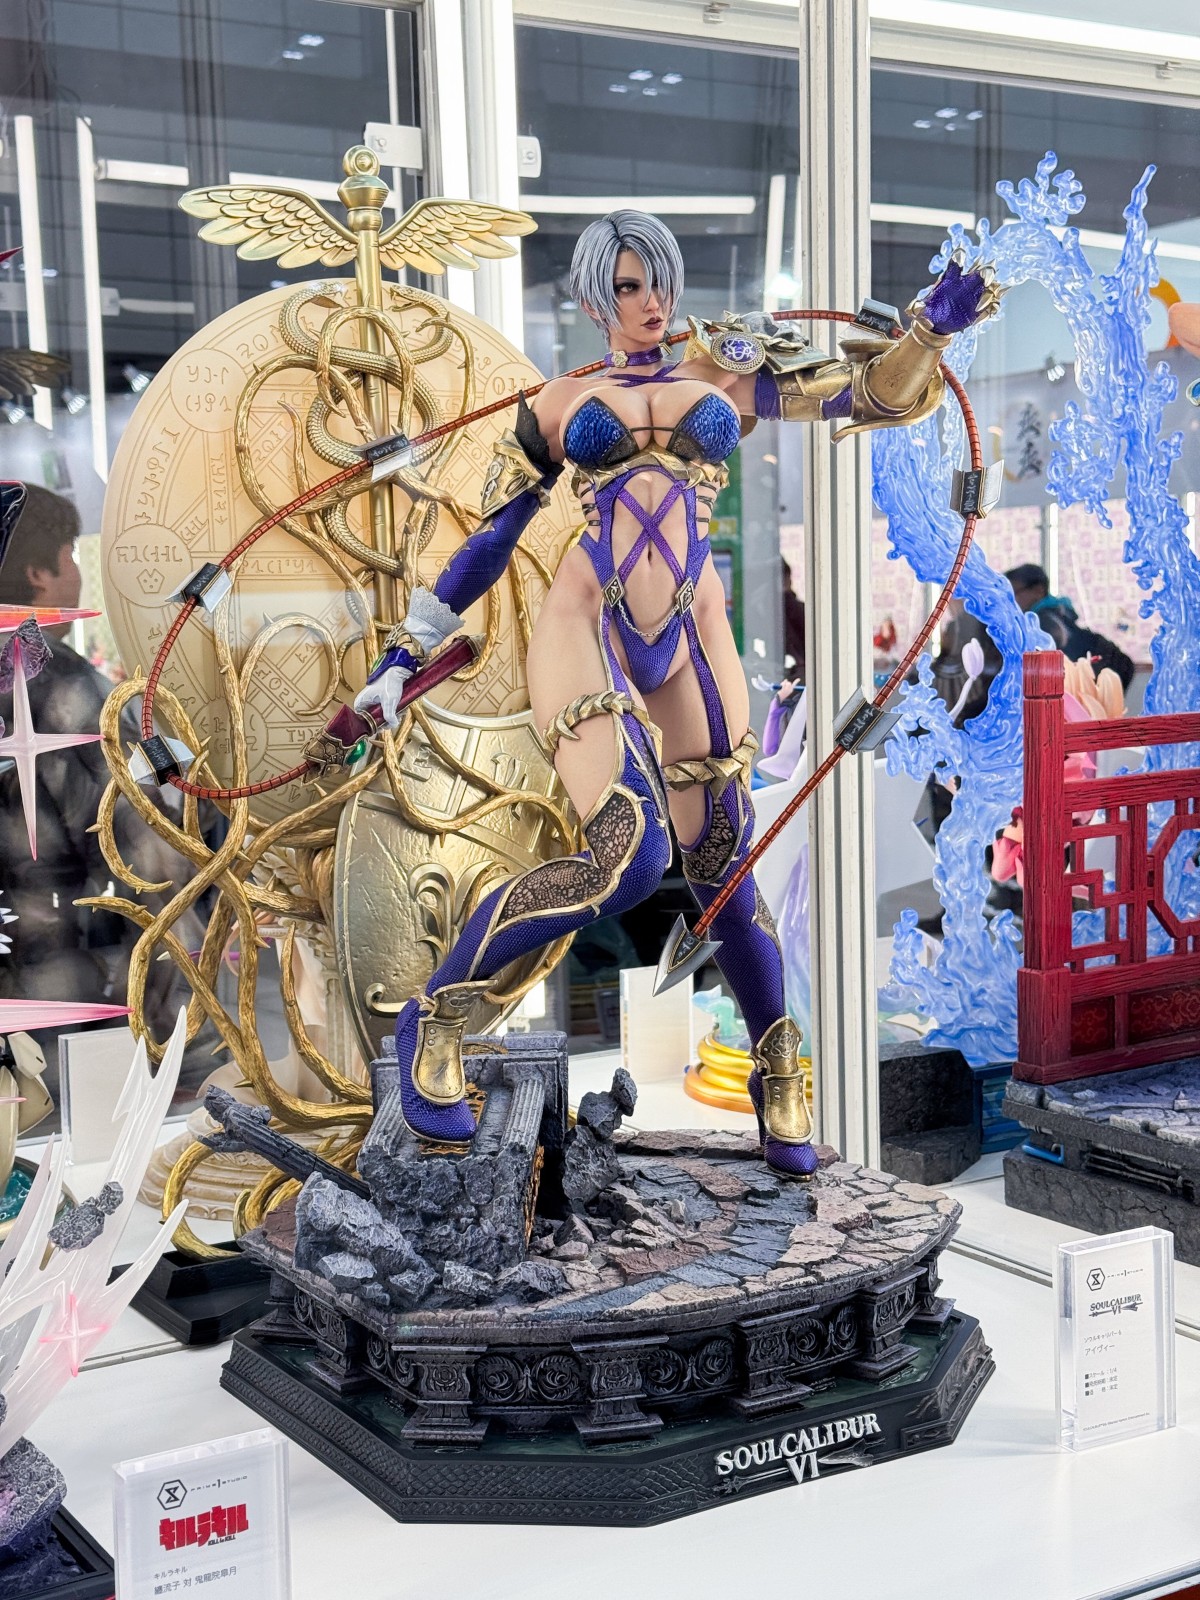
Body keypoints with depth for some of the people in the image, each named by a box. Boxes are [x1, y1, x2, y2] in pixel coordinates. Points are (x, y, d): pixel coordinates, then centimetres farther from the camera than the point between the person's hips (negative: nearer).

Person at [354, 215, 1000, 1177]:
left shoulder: (731, 374, 16)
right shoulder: (557, 407, 13)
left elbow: (871, 393, 11)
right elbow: (487, 545, 15)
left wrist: (932, 331, -7)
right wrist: (405, 654, 14)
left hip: (692, 643, 2)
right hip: (586, 632, -2)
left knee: (721, 867, 3)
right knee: (633, 857, -22)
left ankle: (778, 1071, 28)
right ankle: (438, 1014, -5)